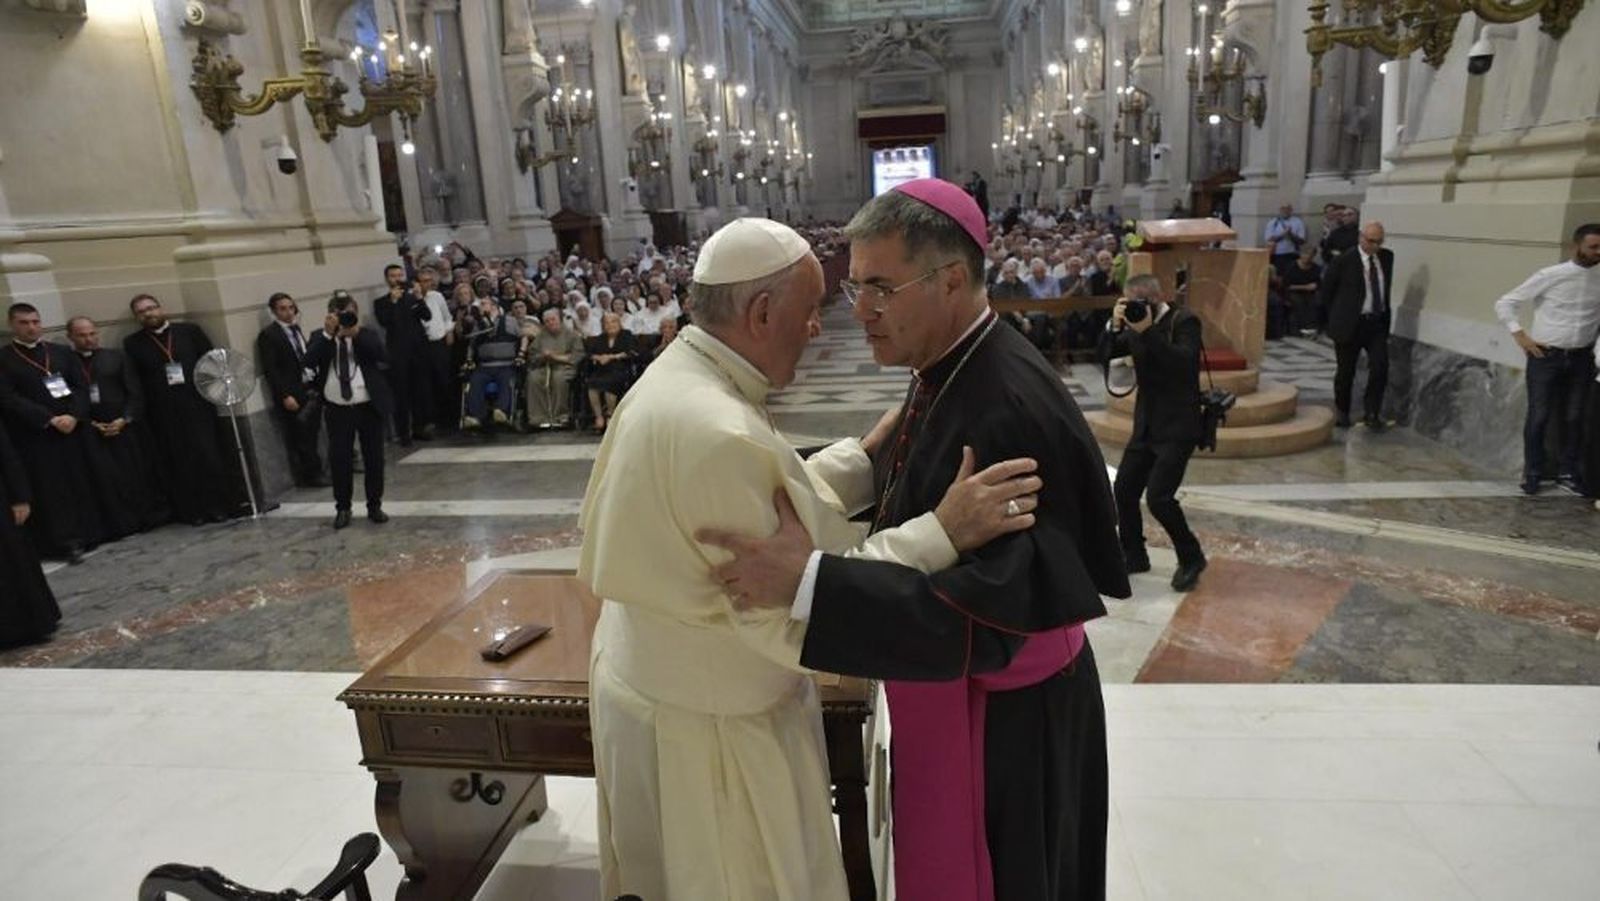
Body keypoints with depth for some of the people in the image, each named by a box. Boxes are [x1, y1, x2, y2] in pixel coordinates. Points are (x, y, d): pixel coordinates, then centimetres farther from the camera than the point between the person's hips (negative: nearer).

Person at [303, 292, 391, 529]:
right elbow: (309, 361, -14)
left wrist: (356, 333, -24)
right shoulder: (320, 337, 4)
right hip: (337, 409, 0)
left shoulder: (367, 336, 2)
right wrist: (328, 334, -22)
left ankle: (375, 506, 19)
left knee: (373, 457, 7)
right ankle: (342, 508, 18)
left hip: (369, 407, 0)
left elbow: (382, 356, -17)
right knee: (339, 458, 4)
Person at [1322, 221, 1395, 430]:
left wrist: (1385, 315, 16)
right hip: (1350, 324, -4)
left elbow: (1387, 286, 20)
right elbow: (1327, 289, 0)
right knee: (1346, 371, 6)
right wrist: (1337, 315, 4)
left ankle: (1371, 413, 4)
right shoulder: (1345, 261, -9)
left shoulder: (1387, 257, 7)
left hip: (1377, 323, 4)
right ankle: (1341, 413, 24)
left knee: (1380, 367, -7)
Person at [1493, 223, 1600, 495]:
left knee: (1574, 418, 10)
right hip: (1546, 356, -3)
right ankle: (1532, 474, 13)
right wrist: (1520, 336, -9)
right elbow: (1505, 303, -4)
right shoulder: (1550, 276, -8)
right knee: (1539, 417, 1)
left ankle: (1567, 472, 23)